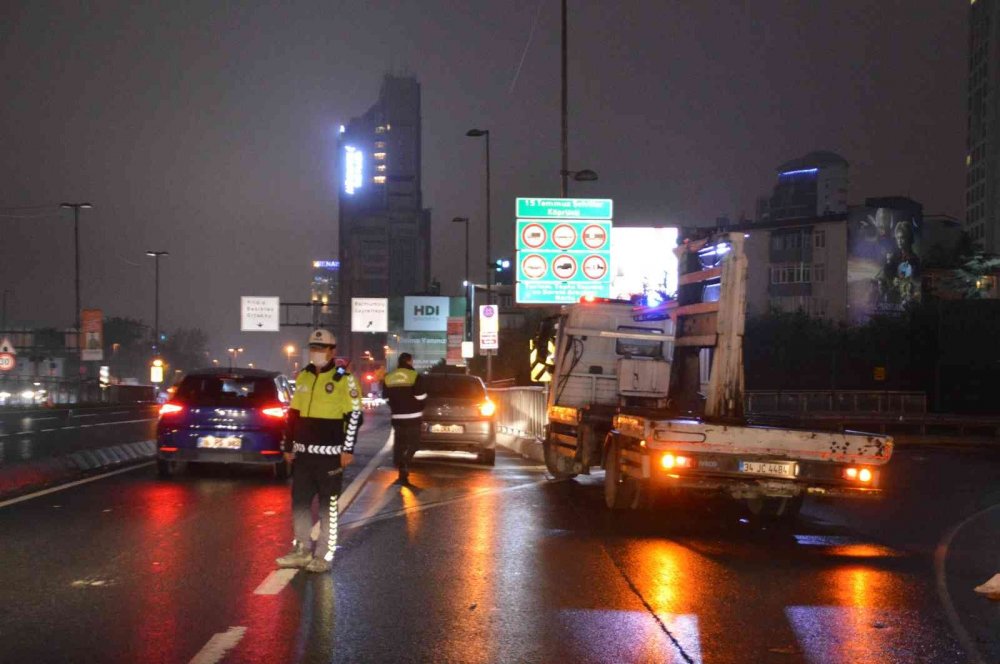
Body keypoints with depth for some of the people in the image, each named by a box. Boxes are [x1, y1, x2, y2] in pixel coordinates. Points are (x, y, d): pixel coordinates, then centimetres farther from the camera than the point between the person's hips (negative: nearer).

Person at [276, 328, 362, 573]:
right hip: (303, 452, 6)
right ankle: (302, 550, 19)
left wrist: (348, 450, -12)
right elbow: (294, 413, 17)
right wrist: (289, 446, 14)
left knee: (328, 504, 0)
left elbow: (354, 416, -9)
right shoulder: (303, 377, 12)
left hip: (329, 453, -6)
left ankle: (324, 555, 6)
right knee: (299, 501, 9)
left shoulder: (343, 379, -7)